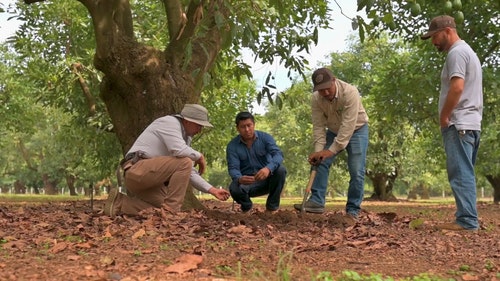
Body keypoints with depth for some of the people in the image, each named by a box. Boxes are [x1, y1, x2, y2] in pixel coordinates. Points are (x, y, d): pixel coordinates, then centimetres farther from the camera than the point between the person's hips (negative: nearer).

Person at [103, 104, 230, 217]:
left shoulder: (185, 137, 18)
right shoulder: (170, 122, -9)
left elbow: (188, 172, 16)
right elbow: (178, 151, -27)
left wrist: (211, 190, 8)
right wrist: (199, 156, -8)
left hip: (149, 178, 10)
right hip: (138, 170, -10)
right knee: (184, 163, -20)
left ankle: (119, 203, 8)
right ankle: (171, 211, -16)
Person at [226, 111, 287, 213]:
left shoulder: (265, 137, -8)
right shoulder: (232, 146, -7)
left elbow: (278, 154, -23)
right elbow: (233, 168, -16)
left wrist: (268, 168, -47)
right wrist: (239, 179, -42)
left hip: (267, 179, 1)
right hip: (247, 182, -1)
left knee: (280, 170, -30)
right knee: (234, 188, -34)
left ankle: (272, 207, -11)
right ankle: (246, 206, 4)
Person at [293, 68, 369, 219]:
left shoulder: (350, 92, -35)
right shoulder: (316, 99, -20)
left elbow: (348, 126, -38)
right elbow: (319, 126, -17)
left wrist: (332, 150, -41)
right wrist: (318, 150, -30)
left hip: (356, 129, -4)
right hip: (333, 131, 4)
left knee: (356, 171, -12)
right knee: (321, 162, -9)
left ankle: (353, 210, -7)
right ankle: (316, 201, -9)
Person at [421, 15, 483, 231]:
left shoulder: (456, 52, -9)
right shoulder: (467, 51, 24)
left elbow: (457, 87, -22)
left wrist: (444, 117, -13)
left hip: (459, 123, -10)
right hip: (470, 122, 10)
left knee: (460, 173, -11)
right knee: (464, 173, 10)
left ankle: (467, 220, -12)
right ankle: (467, 219, 12)